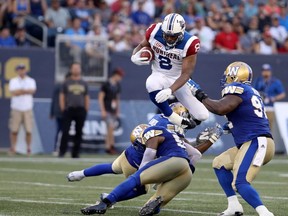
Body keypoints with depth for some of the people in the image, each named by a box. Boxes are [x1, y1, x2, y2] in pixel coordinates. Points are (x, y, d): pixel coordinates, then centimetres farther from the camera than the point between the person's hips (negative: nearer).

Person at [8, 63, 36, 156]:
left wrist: (20, 91, -10)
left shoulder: (31, 81, 10)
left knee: (28, 130, -4)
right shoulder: (13, 81, 7)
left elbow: (33, 91, -9)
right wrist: (27, 91, -5)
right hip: (16, 109, -1)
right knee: (14, 130, -3)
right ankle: (13, 148, 5)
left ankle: (28, 148, 5)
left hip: (27, 109, 1)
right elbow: (13, 93, -9)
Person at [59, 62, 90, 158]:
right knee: (65, 131, -9)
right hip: (69, 110, -3)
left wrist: (86, 110, 7)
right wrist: (63, 110, -4)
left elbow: (87, 97, 15)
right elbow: (62, 96, 5)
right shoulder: (66, 83, 6)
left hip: (80, 110, 3)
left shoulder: (84, 83, 14)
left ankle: (75, 153, 8)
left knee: (79, 132, 3)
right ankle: (62, 152, -6)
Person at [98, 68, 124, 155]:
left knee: (110, 130, 7)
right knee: (111, 127, -17)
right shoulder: (106, 84, -8)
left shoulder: (117, 85, 12)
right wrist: (103, 111, -14)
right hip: (107, 111, -7)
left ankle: (107, 147, 9)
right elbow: (100, 98, -9)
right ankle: (111, 145, -13)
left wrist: (118, 111, 17)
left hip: (114, 111, 7)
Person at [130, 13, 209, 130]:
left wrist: (170, 90, -38)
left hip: (178, 79, 0)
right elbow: (141, 46, 4)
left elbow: (186, 74, -24)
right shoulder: (155, 32, -17)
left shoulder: (189, 44, -24)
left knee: (202, 116, -5)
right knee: (152, 85, -40)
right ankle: (173, 117, -22)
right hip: (159, 76, 0)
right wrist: (135, 57, -20)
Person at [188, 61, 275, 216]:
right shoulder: (251, 92, 21)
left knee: (240, 183, -20)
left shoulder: (237, 89, -7)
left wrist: (200, 96, -9)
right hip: (252, 143, 10)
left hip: (257, 143, -10)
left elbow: (220, 109, -22)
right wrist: (229, 127, 27)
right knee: (220, 163, 21)